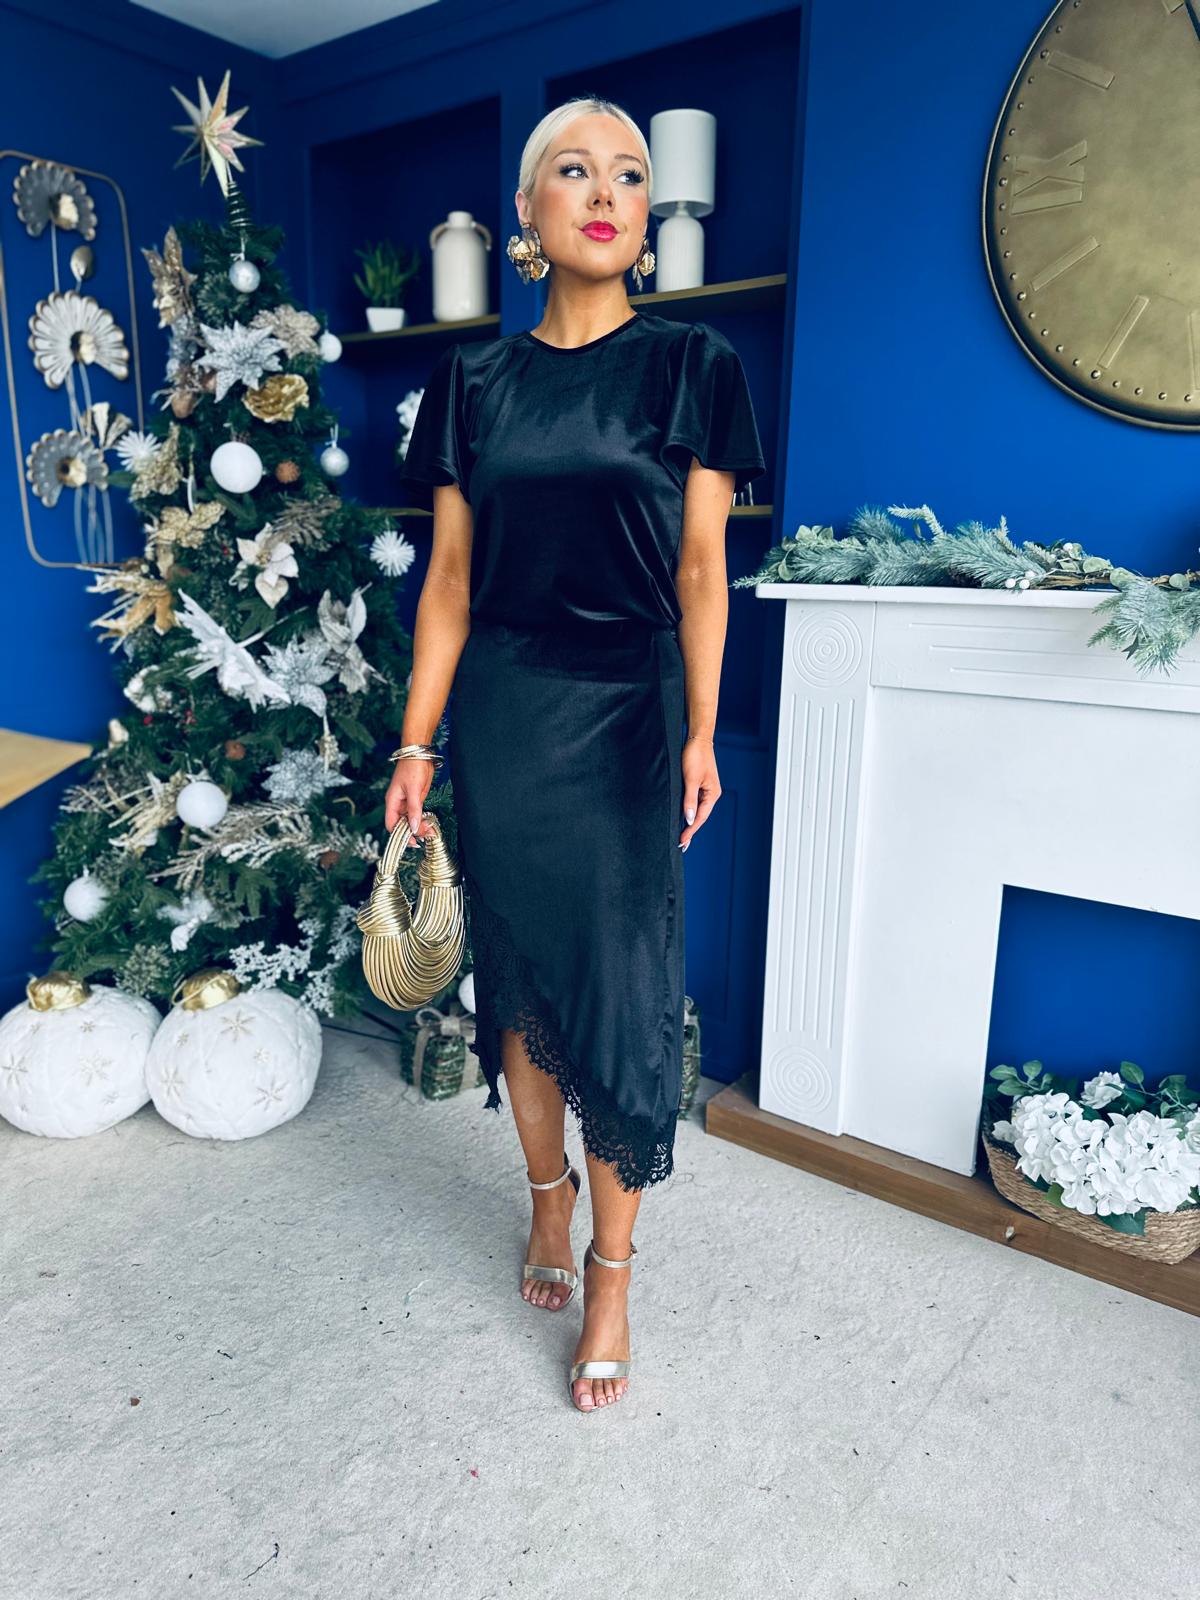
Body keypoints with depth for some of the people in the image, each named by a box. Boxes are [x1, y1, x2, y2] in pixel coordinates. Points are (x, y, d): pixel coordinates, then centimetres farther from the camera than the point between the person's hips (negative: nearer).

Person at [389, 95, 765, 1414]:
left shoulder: (690, 365, 3)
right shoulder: (473, 382, 8)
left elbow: (700, 571, 0)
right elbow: (449, 574, 6)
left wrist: (701, 734, -7)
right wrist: (417, 742, 2)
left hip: (626, 711, -2)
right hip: (499, 713, 3)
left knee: (620, 986, -1)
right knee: (517, 971, 10)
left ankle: (609, 1266, 18)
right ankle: (548, 1195, 34)